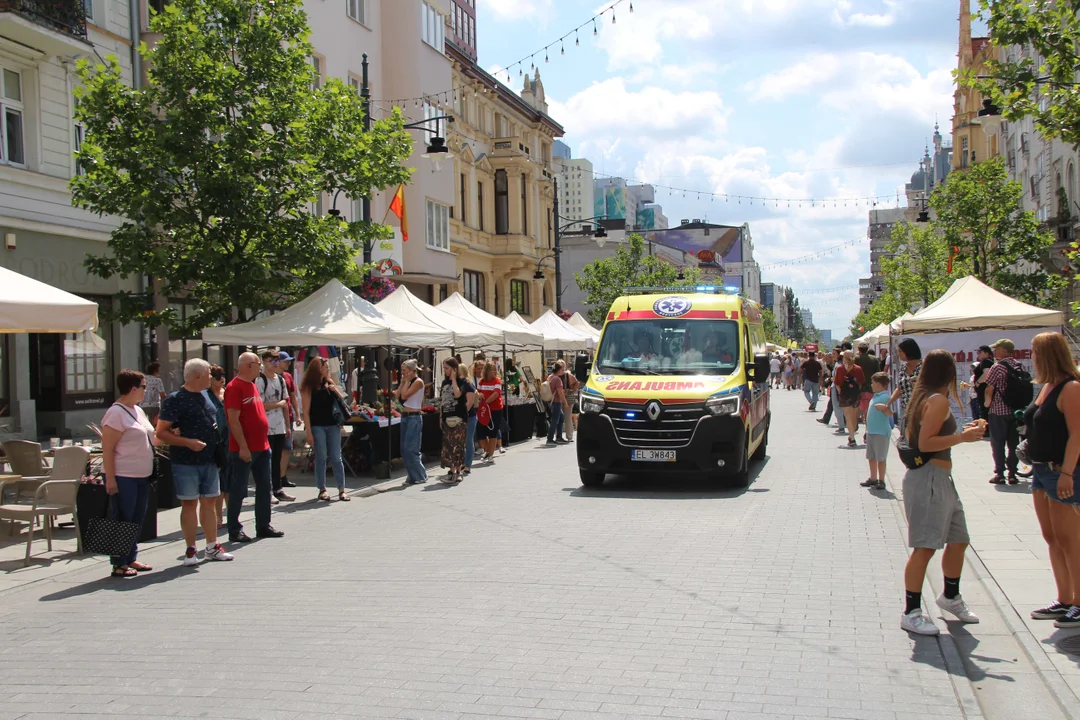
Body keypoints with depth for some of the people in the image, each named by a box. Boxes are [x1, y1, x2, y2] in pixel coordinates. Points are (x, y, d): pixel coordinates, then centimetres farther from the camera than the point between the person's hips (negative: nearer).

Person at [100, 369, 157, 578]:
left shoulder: (138, 410, 14)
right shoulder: (116, 413, -14)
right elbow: (107, 449, -17)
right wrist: (110, 479, -21)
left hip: (142, 476, 9)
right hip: (123, 478, -9)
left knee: (136, 521, 13)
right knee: (122, 521, -2)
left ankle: (130, 559, 22)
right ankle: (119, 564, 5)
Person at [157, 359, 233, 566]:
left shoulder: (206, 395, 11)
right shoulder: (175, 400, -11)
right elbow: (161, 433, -13)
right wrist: (188, 442, -22)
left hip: (209, 460, 7)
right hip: (185, 462, -6)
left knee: (209, 502, 10)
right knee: (190, 503, 0)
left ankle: (212, 547, 19)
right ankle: (191, 550, 9)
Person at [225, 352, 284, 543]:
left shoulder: (252, 385, 15)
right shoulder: (235, 387, -13)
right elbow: (233, 419, -18)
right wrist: (243, 447, -21)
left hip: (261, 446, 9)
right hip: (244, 449, -9)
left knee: (264, 487, 12)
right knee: (239, 490, -1)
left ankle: (263, 526, 21)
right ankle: (235, 530, 6)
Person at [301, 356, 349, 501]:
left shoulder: (329, 383, 12)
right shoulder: (308, 387, -3)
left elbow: (342, 401, 13)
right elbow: (306, 411, -7)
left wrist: (335, 390, -6)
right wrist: (308, 432, -12)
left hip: (333, 425, 4)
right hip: (317, 426, -4)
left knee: (336, 458, 2)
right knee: (321, 458, 1)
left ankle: (341, 490, 2)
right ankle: (322, 490, 10)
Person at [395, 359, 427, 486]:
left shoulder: (418, 382, -10)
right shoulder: (407, 382, 15)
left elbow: (404, 395, -18)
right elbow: (397, 396, 7)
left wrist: (407, 381, -8)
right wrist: (403, 382, 5)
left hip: (414, 417, -9)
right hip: (405, 416, 9)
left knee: (411, 449, -10)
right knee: (404, 449, 8)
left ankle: (420, 477, -2)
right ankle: (412, 476, 15)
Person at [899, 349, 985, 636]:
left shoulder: (923, 397, 16)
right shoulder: (938, 400, -14)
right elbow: (925, 443, -21)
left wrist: (961, 431, 22)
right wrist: (961, 437, -19)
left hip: (940, 479, 11)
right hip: (928, 479, -11)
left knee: (958, 540, 19)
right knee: (925, 546, -9)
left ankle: (951, 597, 36)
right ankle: (912, 613, -5)